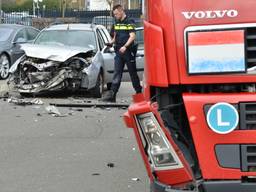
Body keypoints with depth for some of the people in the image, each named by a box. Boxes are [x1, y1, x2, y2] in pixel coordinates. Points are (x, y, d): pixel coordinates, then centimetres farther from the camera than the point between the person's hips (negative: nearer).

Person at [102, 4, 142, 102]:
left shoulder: (129, 22, -7)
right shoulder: (116, 23, 15)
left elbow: (132, 36, -15)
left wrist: (125, 46, -27)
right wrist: (111, 42, 4)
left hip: (128, 51, -6)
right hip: (119, 51, 6)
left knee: (133, 72, 3)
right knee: (117, 73, -1)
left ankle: (138, 92, 16)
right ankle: (112, 94, -6)